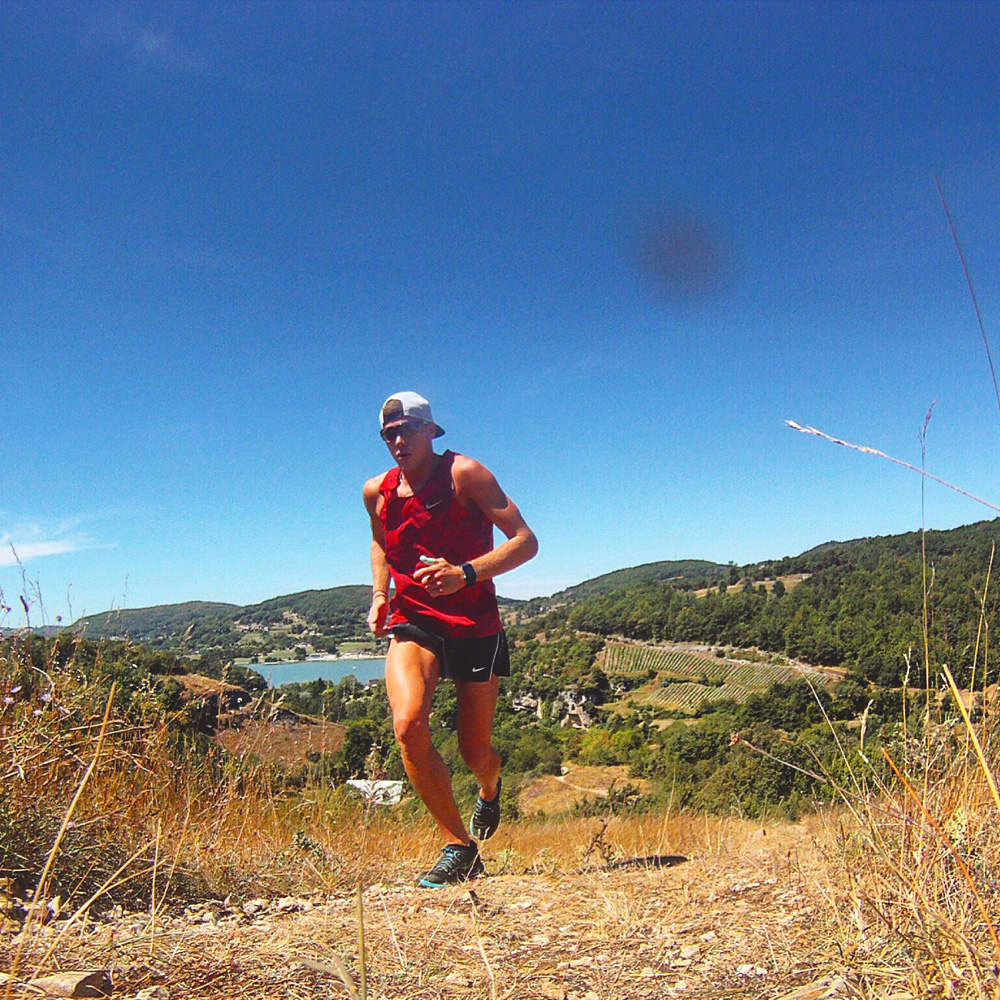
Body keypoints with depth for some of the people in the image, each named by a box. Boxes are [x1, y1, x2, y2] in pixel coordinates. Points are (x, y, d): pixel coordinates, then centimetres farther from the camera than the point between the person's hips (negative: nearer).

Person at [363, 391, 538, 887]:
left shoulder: (465, 474, -11)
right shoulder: (378, 492, 3)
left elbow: (525, 541, -15)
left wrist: (466, 573, -30)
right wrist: (379, 596, 8)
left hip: (476, 627, -2)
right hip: (413, 624, 3)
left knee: (475, 753, 5)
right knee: (408, 725, -24)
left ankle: (490, 787, 46)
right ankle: (458, 846, -5)